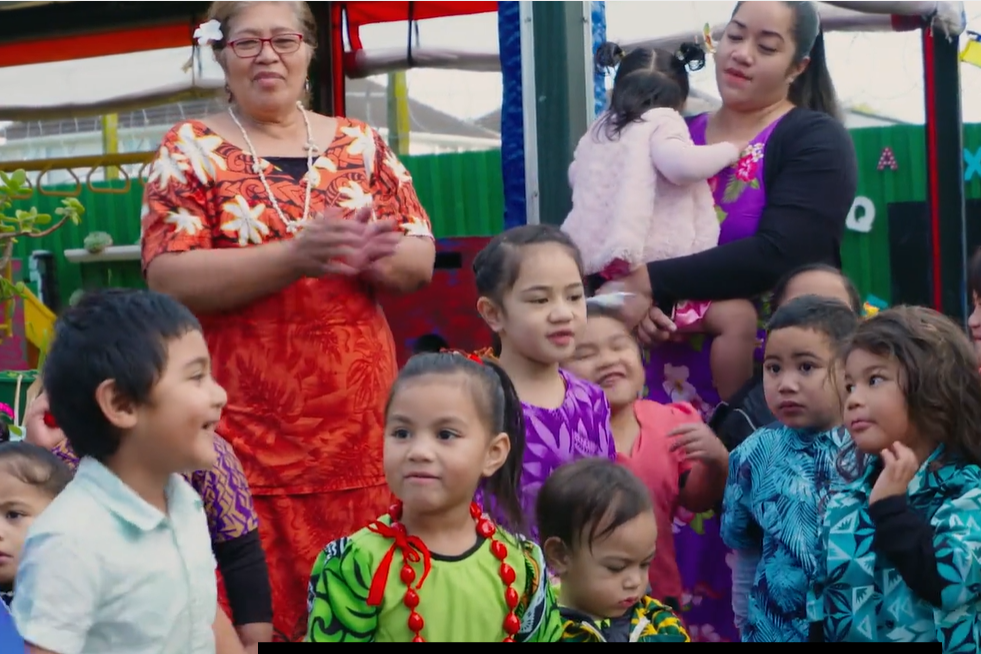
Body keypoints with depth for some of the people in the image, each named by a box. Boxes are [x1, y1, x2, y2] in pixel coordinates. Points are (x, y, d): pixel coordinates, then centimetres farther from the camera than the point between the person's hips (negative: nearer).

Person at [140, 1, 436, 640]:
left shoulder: (362, 145, 11)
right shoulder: (191, 149, 2)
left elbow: (421, 259, 8)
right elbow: (168, 277, -10)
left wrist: (369, 255, -16)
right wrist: (295, 257, -22)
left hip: (360, 424, 3)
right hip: (248, 427, -3)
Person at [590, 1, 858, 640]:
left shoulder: (815, 142, -3)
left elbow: (779, 256, -17)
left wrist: (655, 284, -16)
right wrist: (634, 299, -13)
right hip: (675, 384, 4)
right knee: (673, 555, 1)